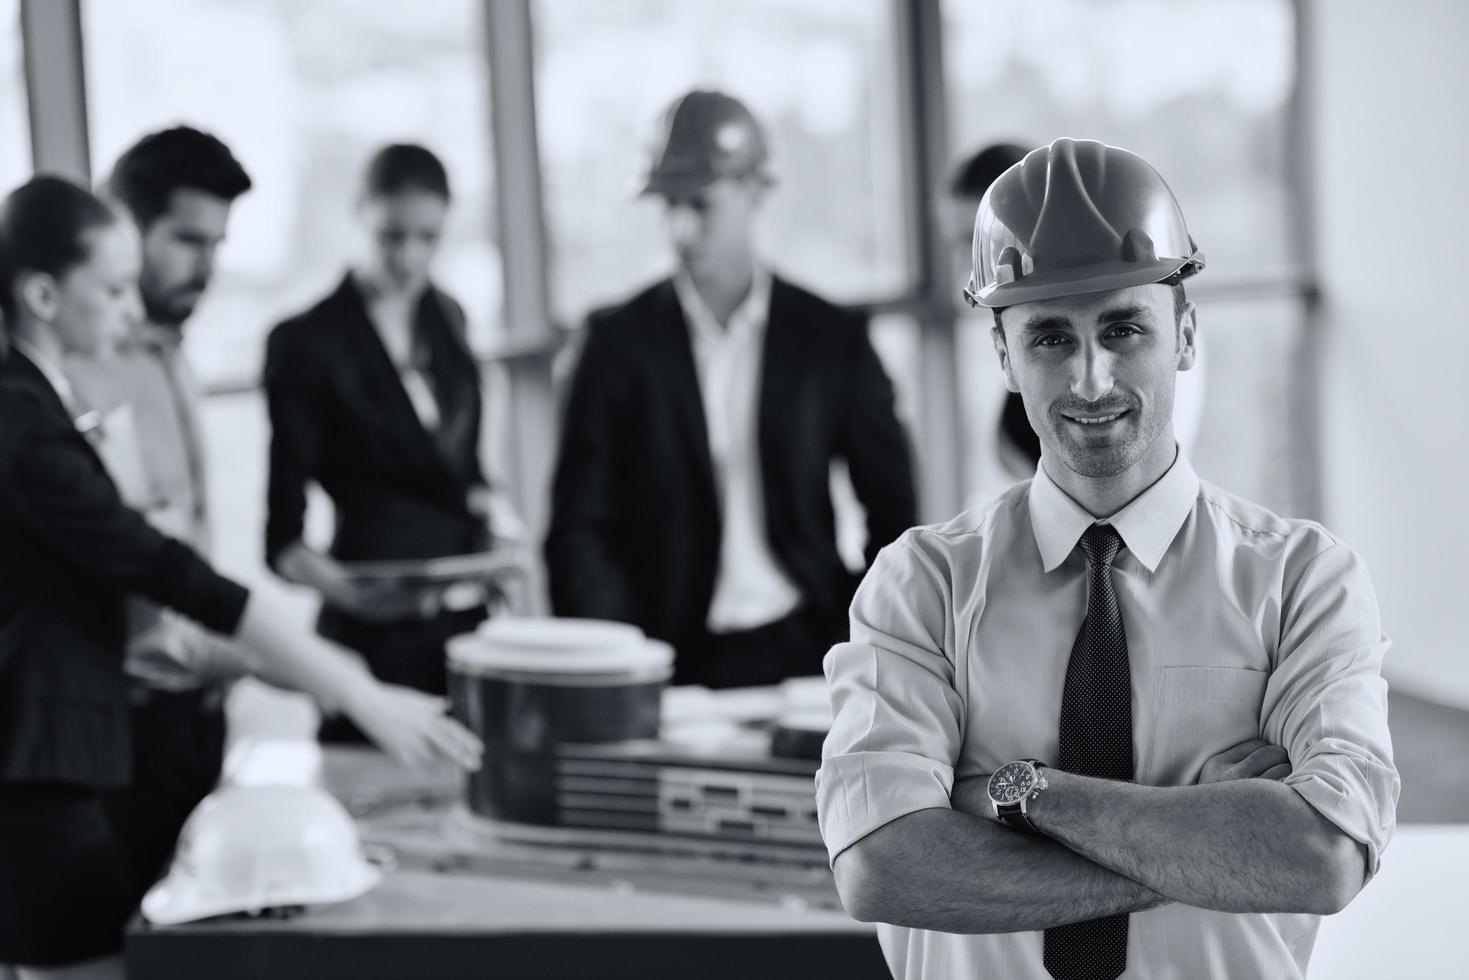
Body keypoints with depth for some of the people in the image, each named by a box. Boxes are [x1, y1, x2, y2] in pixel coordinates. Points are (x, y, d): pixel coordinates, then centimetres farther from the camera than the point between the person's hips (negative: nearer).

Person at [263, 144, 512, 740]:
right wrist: (342, 586, -28)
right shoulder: (307, 342, -7)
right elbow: (285, 538, -10)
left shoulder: (446, 318, 12)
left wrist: (489, 505, 3)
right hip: (378, 628, -5)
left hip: (468, 613, 5)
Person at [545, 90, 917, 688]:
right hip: (672, 662, 0)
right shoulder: (621, 341, 2)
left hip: (802, 655, 0)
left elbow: (893, 514, 9)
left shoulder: (832, 339, 3)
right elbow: (579, 527, 0)